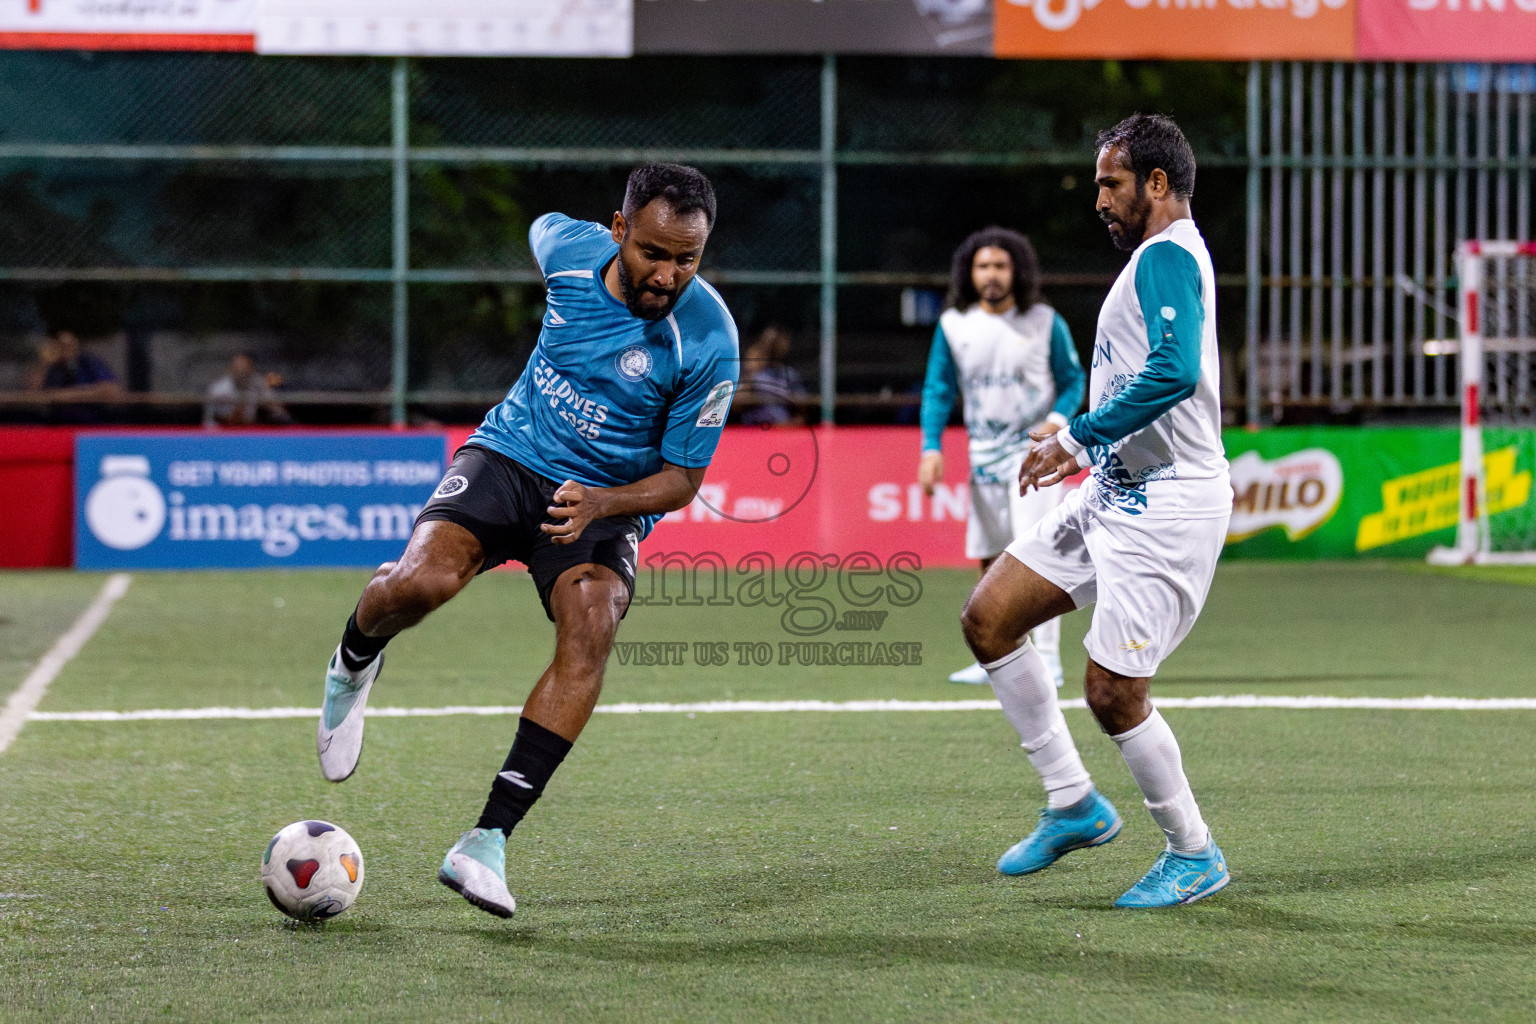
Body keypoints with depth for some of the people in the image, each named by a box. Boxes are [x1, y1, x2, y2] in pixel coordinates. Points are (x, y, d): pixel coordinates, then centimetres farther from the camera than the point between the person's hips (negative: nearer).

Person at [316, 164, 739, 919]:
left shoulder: (708, 341, -19)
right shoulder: (568, 247, -11)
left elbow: (681, 480, -11)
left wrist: (597, 504, -29)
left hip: (606, 502, -1)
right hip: (510, 456, 1)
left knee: (590, 629, -31)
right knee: (423, 580, -28)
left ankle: (487, 842, -31)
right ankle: (355, 660, 9)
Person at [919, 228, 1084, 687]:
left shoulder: (1046, 322, -4)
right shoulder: (953, 325, 1)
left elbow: (1073, 378, 5)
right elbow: (938, 389, 6)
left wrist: (1059, 417, -14)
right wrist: (931, 447, -5)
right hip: (983, 455, 4)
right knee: (990, 562, 8)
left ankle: (1047, 657, -14)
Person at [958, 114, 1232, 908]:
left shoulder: (1166, 256, -15)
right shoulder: (1159, 258, 18)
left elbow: (1175, 372, -30)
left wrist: (1078, 436, -24)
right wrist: (1086, 446, 19)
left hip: (1164, 511, -11)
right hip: (1113, 495, 11)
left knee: (1112, 693, -9)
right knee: (987, 618, 5)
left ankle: (1194, 853, 11)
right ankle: (1073, 804, 13)